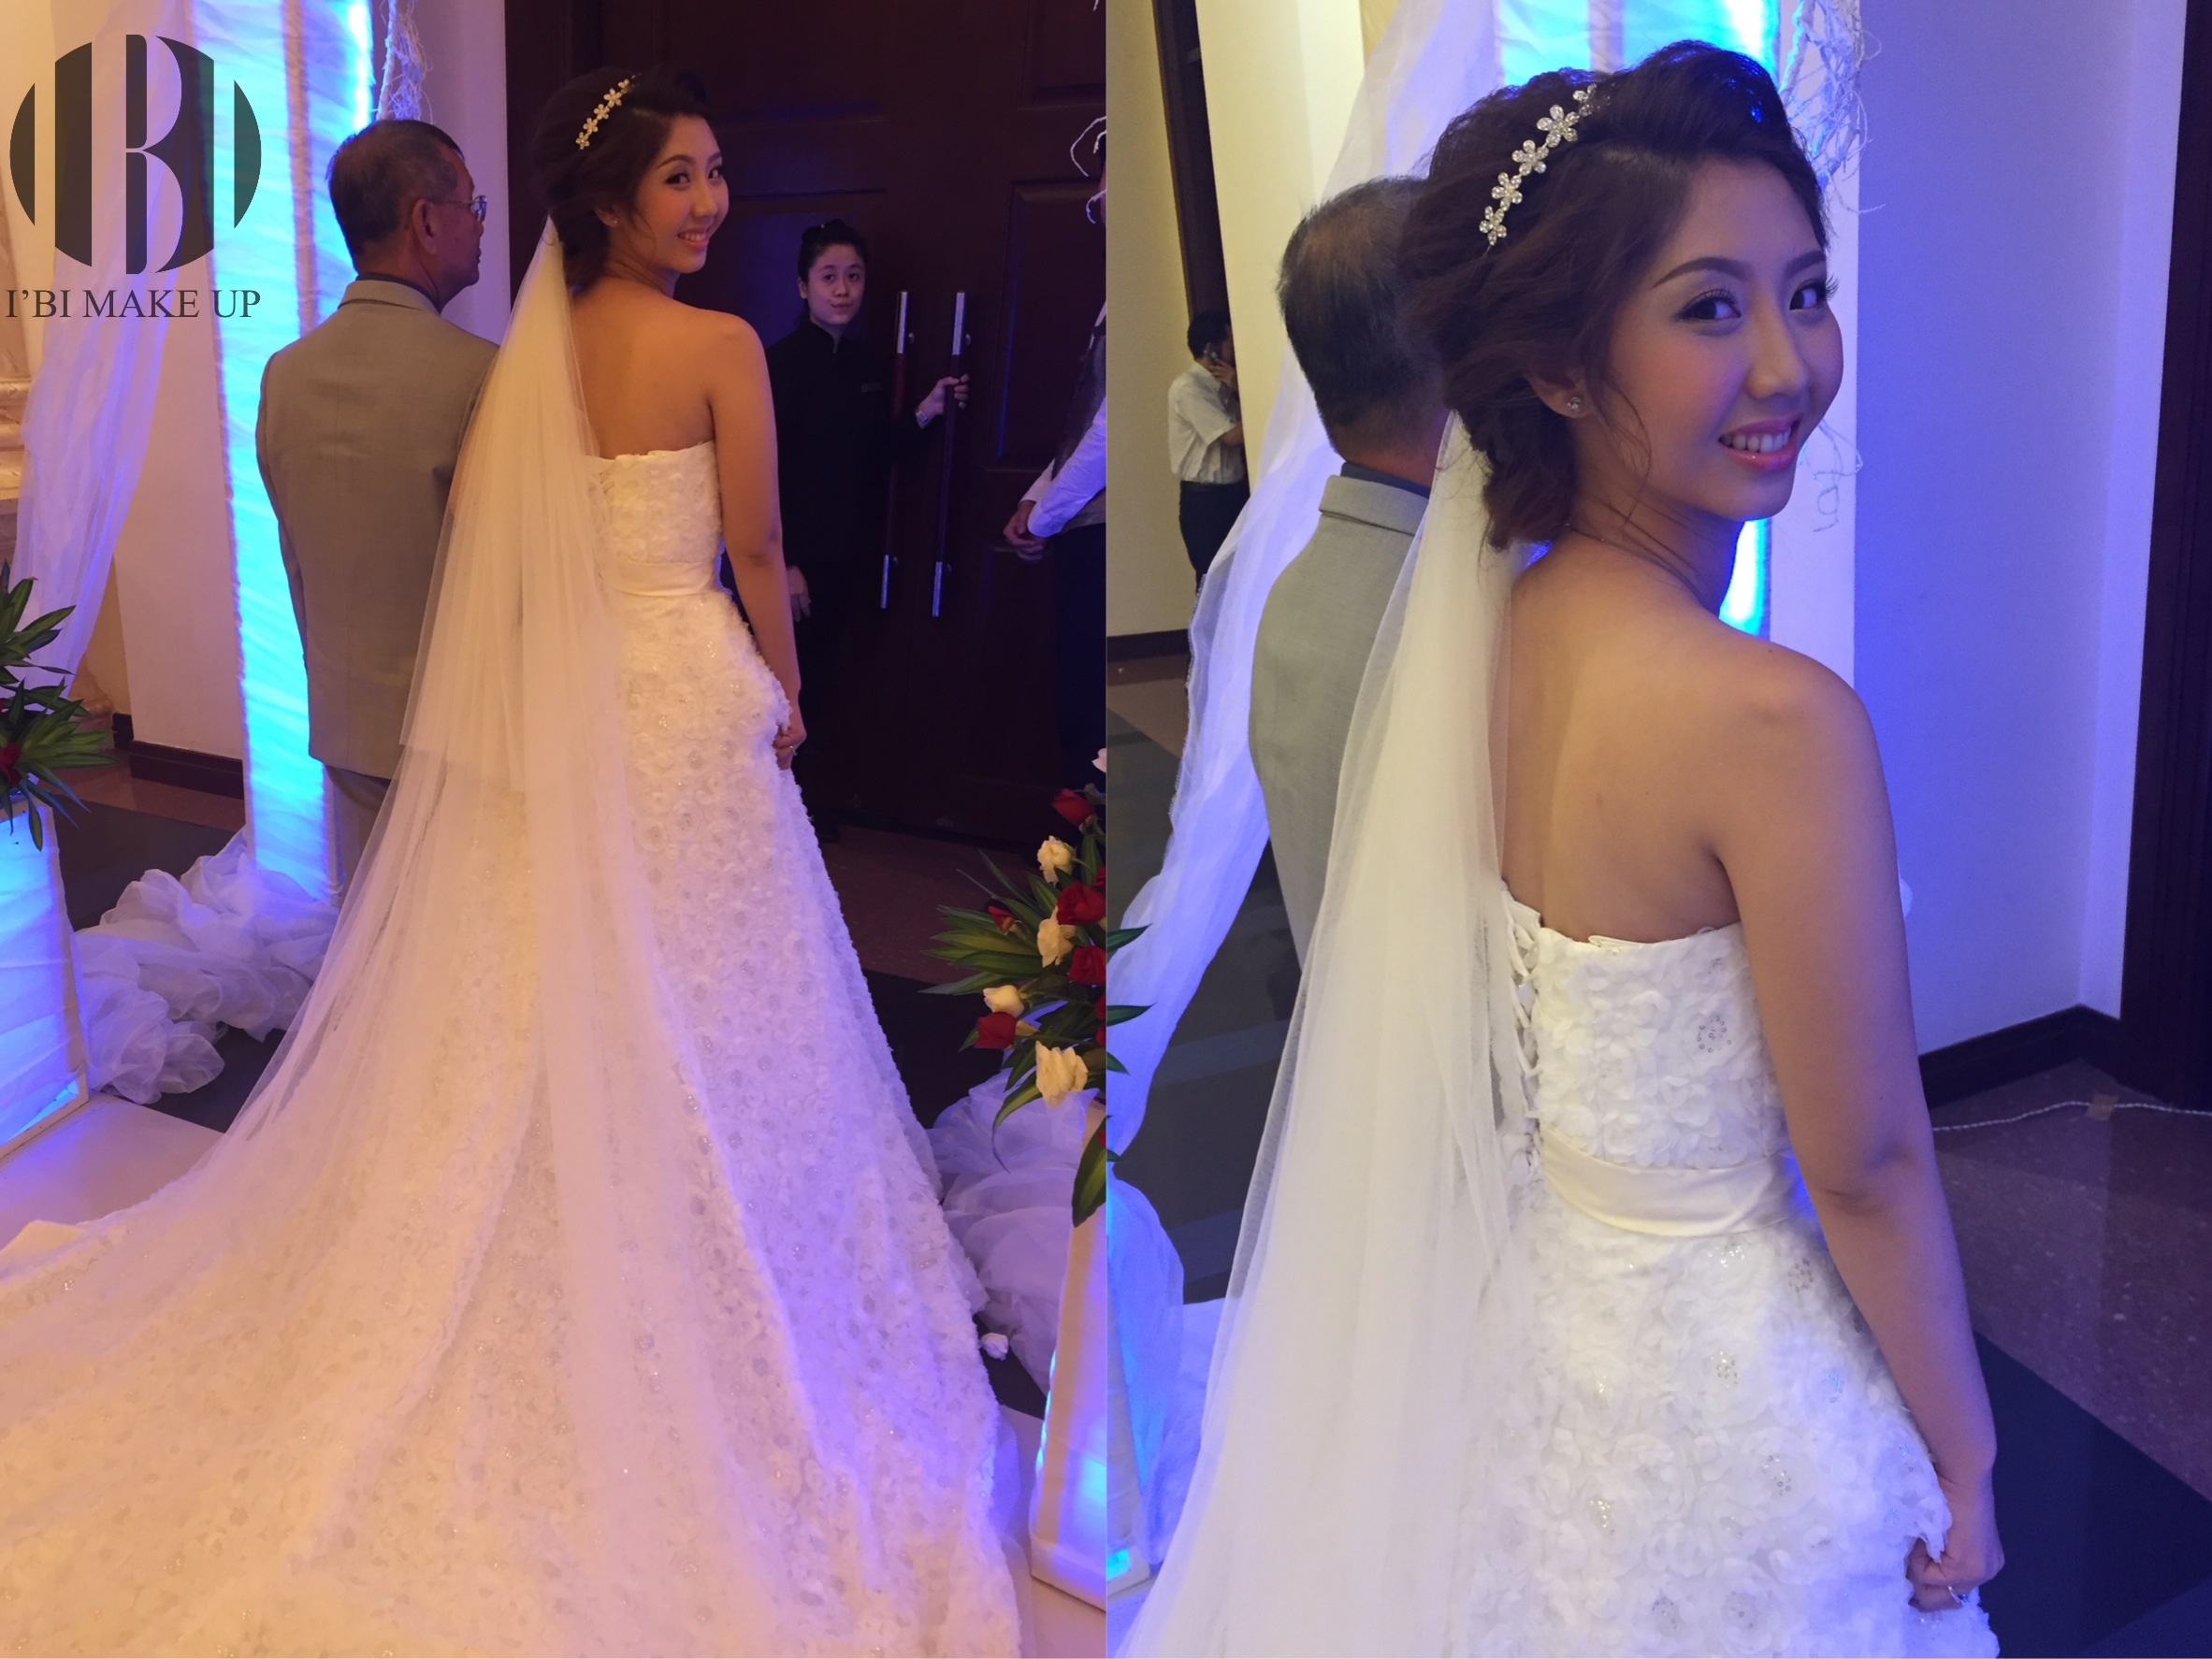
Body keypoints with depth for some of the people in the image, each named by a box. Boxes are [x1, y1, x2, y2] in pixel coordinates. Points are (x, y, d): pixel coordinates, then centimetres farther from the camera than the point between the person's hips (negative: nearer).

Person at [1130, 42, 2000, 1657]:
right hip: (1721, 1393, -6)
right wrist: (1965, 1459, -4)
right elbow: (1867, 1166, -18)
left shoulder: (1497, 629, -8)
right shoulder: (1777, 717, -30)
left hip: (1518, 1324, 7)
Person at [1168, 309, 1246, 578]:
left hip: (1234, 492, 9)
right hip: (1205, 500, -9)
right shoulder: (1188, 387, -15)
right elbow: (1232, 435, -18)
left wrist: (1237, 389, -2)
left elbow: (1241, 427, 10)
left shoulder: (1219, 385, 13)